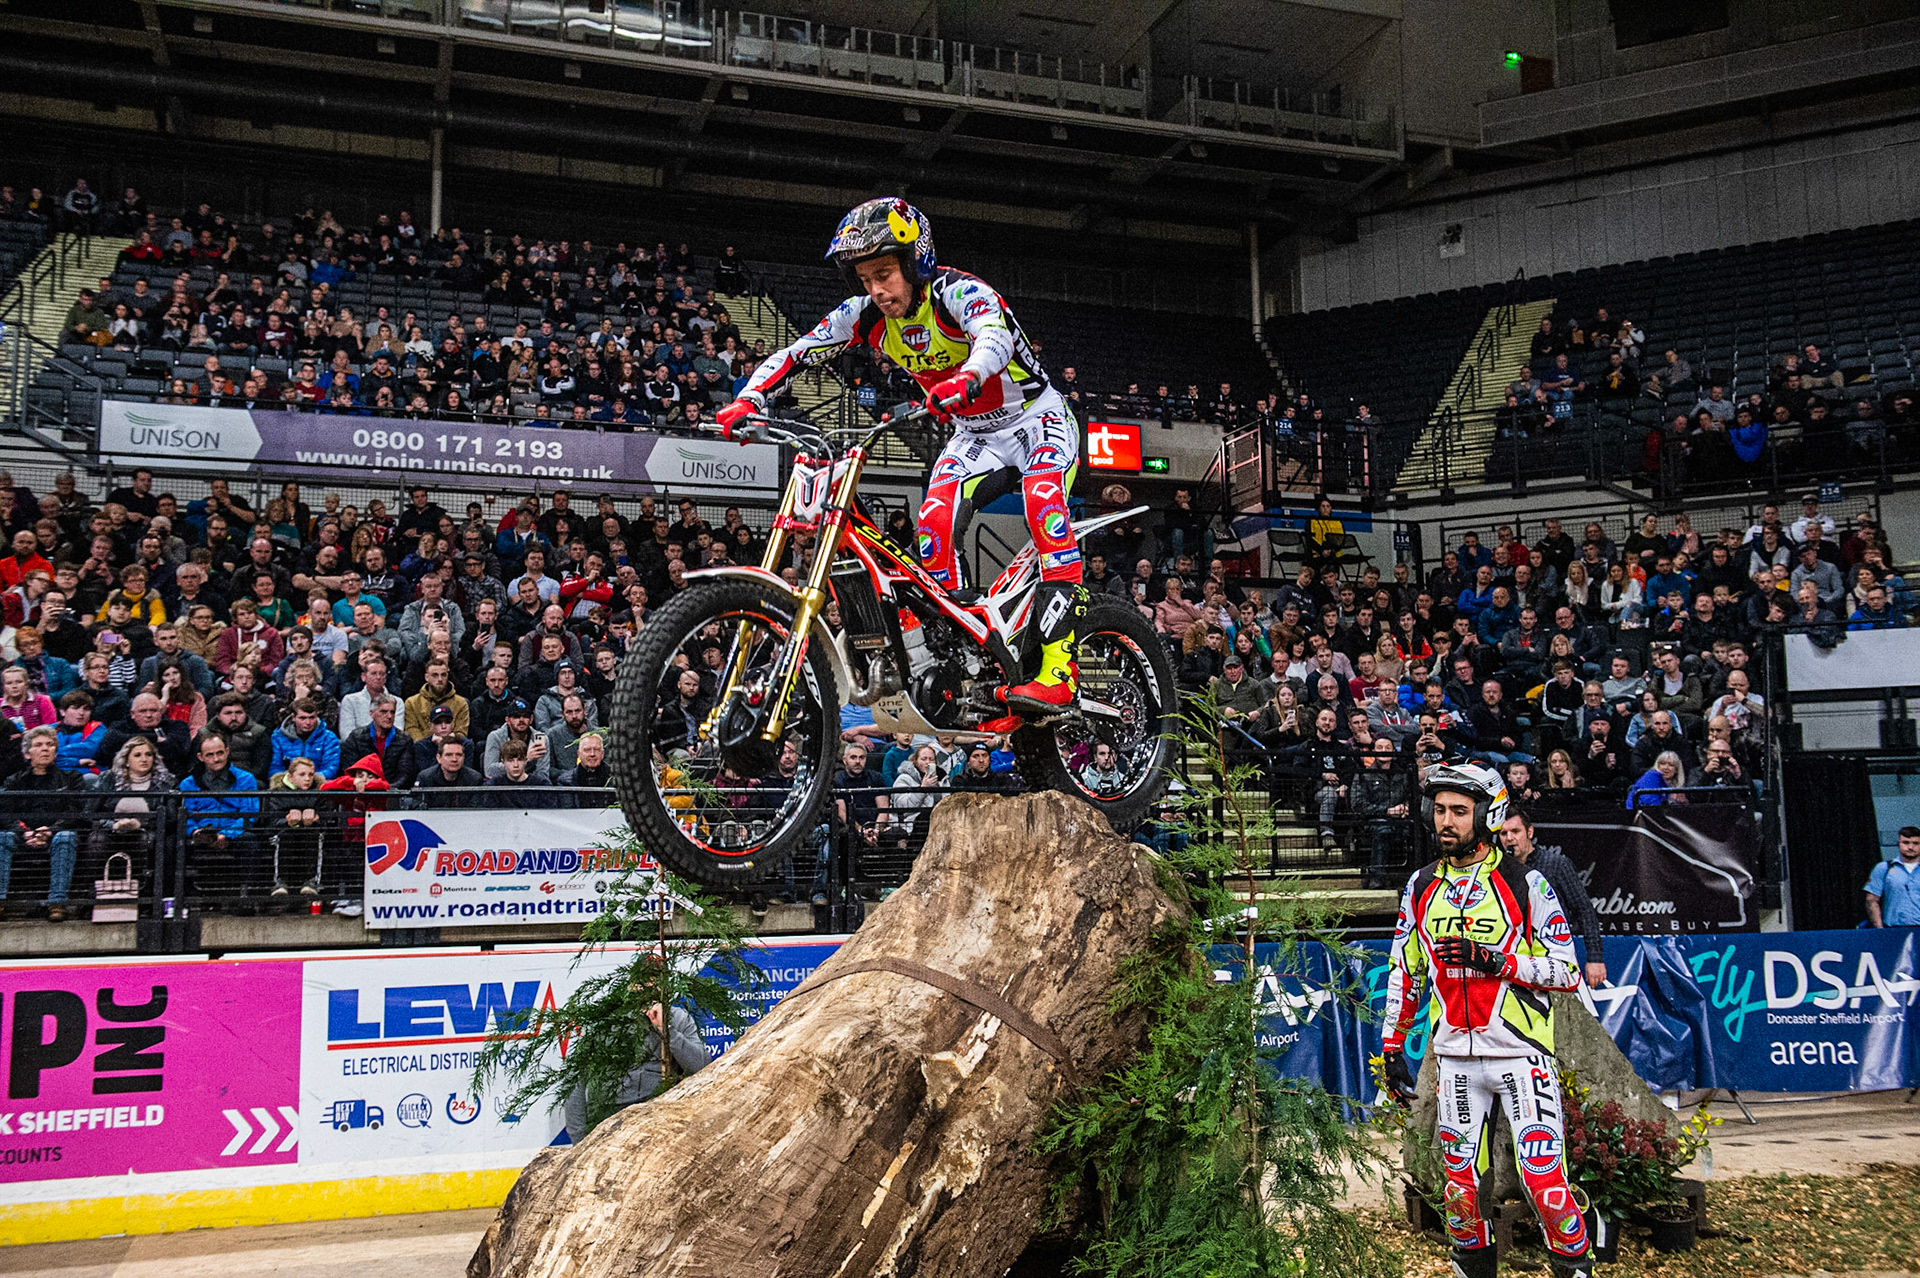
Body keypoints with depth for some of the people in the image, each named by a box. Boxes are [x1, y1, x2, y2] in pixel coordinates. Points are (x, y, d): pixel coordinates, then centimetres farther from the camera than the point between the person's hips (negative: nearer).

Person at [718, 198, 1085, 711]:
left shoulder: (954, 291, -26)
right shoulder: (866, 315, -9)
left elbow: (995, 335, -47)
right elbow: (793, 356, -9)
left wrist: (965, 379, -68)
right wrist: (745, 403, -26)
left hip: (1036, 423, -6)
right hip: (973, 437, 6)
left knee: (1044, 506, -31)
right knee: (934, 525, -18)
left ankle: (1057, 671, -38)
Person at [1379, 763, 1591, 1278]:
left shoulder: (1526, 884, -5)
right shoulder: (1421, 886, 8)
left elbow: (1568, 971, -6)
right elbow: (1404, 971, 15)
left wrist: (1496, 962, -20)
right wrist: (1392, 1047, 12)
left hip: (1521, 1054, -4)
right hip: (1454, 1057, 4)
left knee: (1545, 1181, -7)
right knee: (1459, 1182, 9)